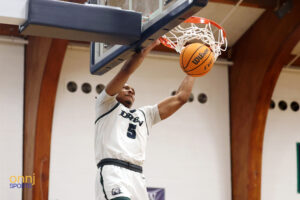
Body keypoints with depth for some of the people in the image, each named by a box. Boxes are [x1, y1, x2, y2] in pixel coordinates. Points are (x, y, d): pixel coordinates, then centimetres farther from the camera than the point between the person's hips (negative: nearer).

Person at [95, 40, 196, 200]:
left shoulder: (144, 114, 31)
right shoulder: (106, 105, 17)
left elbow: (180, 98, 27)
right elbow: (126, 70, 5)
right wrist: (150, 44, 9)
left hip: (137, 177, 6)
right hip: (112, 173, -6)